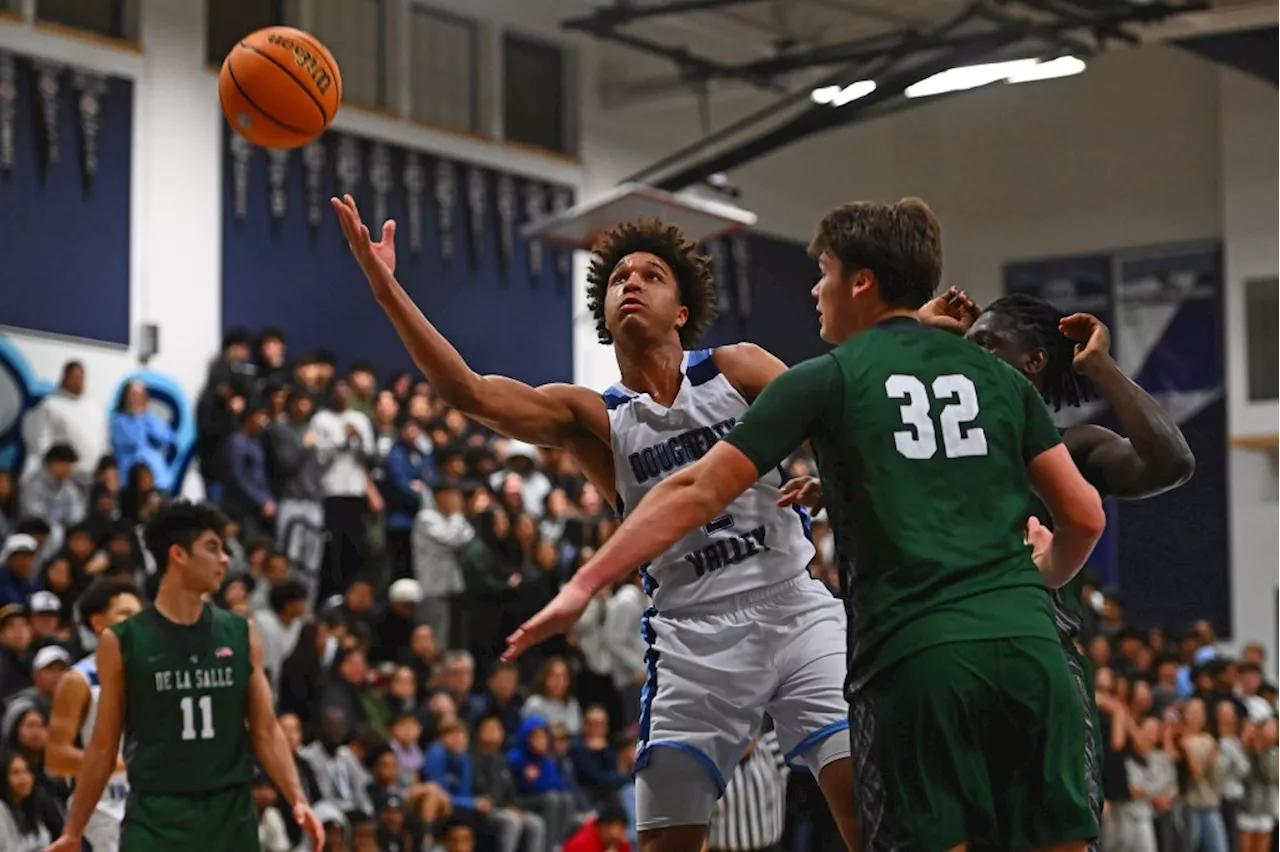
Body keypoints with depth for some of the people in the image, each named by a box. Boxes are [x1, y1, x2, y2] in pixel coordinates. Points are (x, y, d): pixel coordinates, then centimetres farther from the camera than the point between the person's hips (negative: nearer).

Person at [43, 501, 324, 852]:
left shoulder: (241, 634, 5)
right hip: (156, 819, -3)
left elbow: (265, 730, 7)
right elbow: (104, 746, 4)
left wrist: (297, 800, -7)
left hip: (231, 816, 3)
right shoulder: (122, 642, -2)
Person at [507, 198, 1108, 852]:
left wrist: (583, 586, 5)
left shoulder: (826, 380, 6)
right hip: (1026, 645, 3)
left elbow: (696, 494, 2)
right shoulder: (997, 376, 16)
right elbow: (1084, 516, 16)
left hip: (914, 658, -3)